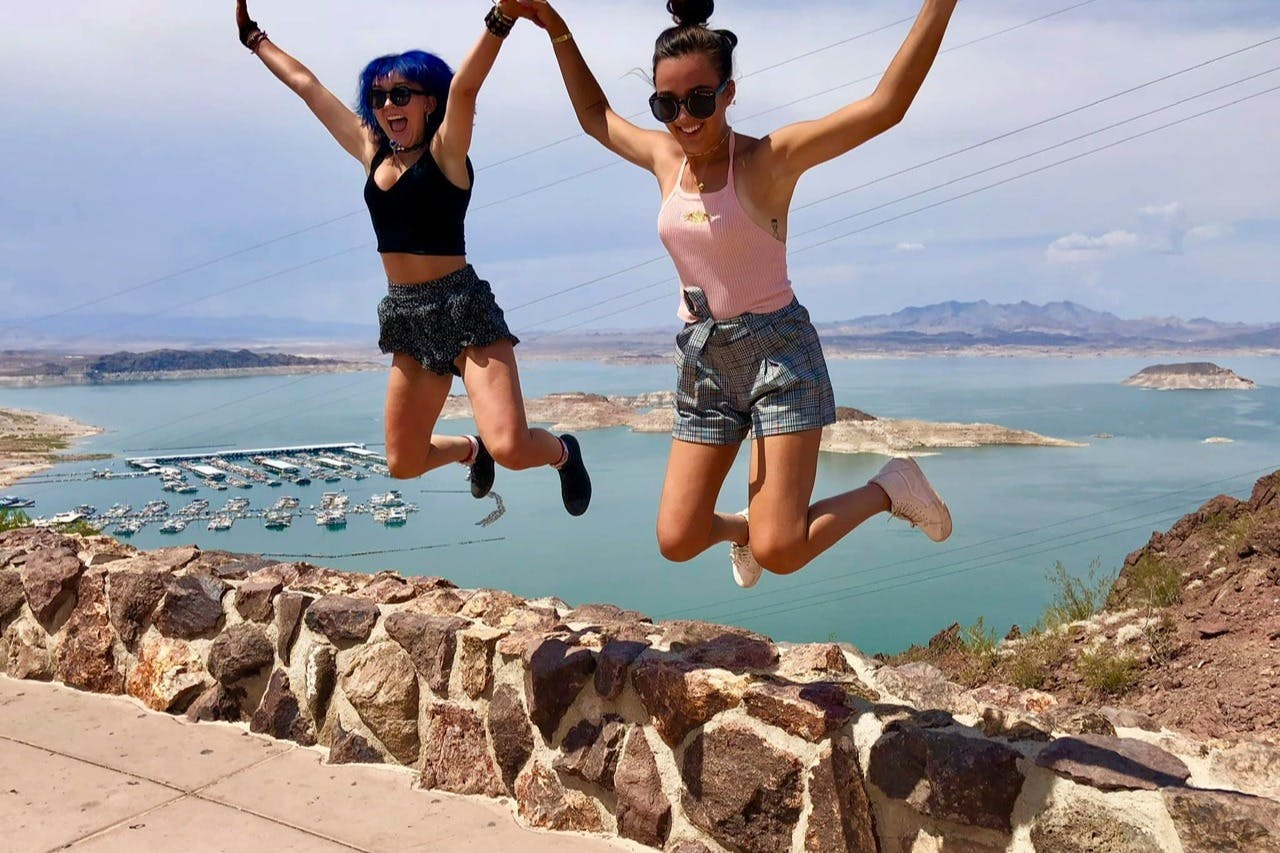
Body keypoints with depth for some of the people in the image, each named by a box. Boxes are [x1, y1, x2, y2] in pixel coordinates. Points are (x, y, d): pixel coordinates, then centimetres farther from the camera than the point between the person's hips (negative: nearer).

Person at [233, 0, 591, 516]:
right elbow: (306, 85, 20)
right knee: (403, 463, 12)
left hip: (463, 308, -6)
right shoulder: (371, 151, 11)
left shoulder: (445, 151, -5)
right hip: (407, 317, 7)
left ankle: (563, 452, 15)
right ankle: (470, 449, 44)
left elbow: (464, 87, -25)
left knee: (509, 447, -21)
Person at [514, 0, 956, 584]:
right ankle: (742, 527, 40)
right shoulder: (665, 158, 5)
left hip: (779, 351, -5)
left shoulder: (769, 160, -12)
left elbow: (886, 104, -22)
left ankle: (889, 489, 14)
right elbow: (595, 114, 24)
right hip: (702, 360, 6)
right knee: (677, 541, 3)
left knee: (779, 552, -13)